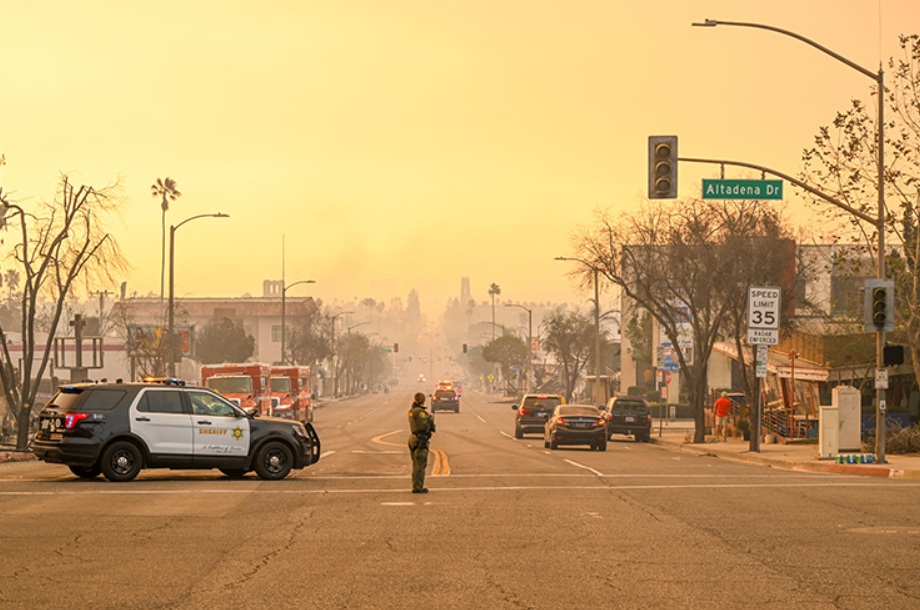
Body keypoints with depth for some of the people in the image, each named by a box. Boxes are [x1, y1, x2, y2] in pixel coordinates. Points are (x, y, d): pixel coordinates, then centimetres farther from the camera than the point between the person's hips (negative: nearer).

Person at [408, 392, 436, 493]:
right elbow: (425, 425, -22)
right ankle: (418, 487, -5)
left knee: (416, 464, 17)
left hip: (413, 438, 10)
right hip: (420, 440, -10)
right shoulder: (420, 412, -18)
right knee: (420, 465, -5)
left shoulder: (411, 411, 10)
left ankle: (416, 486, 24)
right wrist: (431, 419, -4)